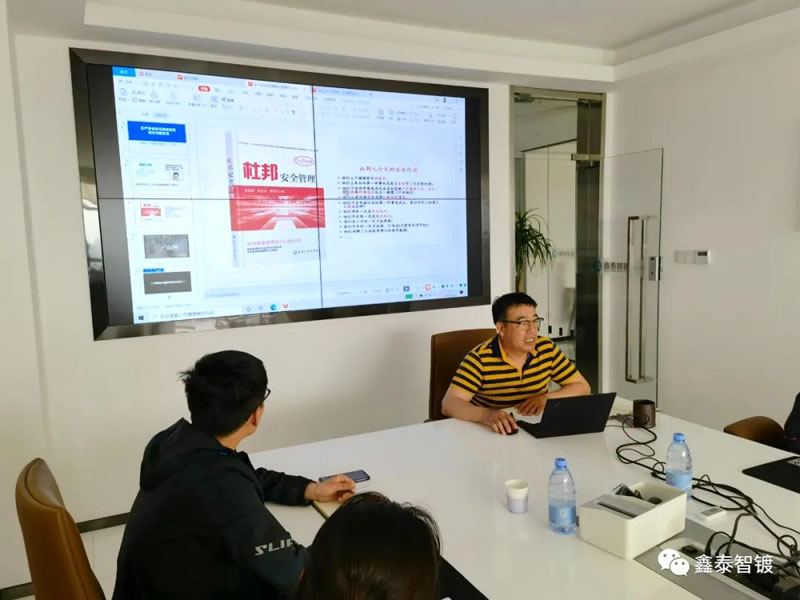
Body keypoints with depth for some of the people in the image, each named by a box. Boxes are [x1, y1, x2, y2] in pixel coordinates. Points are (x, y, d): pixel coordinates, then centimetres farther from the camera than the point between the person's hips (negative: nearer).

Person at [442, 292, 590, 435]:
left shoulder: (547, 349, -3)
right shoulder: (480, 358, -15)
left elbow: (582, 387, 4)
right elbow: (449, 404, -23)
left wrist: (546, 399, -14)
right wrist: (486, 415, -41)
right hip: (491, 434, -3)